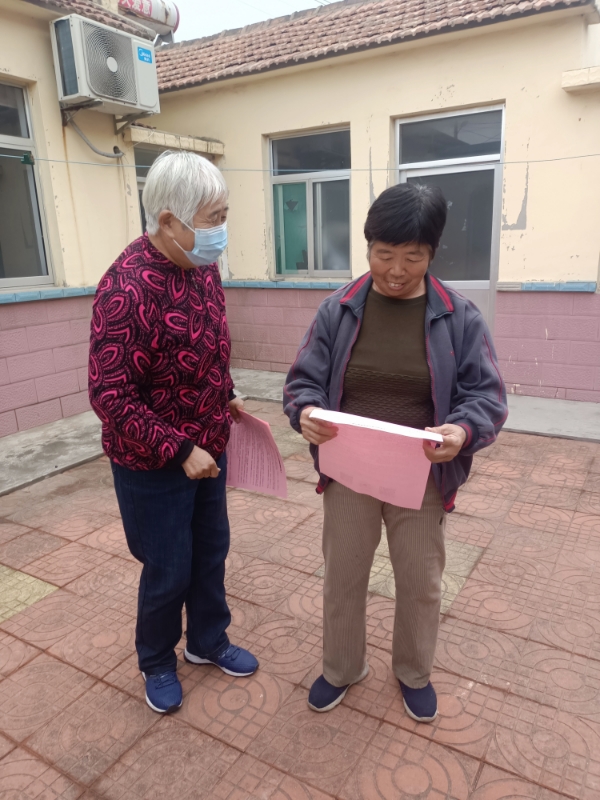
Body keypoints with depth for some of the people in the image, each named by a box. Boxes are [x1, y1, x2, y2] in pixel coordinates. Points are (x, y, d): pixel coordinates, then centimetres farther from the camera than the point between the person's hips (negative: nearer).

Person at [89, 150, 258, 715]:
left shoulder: (202, 267, -2)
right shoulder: (127, 288, -27)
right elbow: (110, 398, -25)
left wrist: (225, 399, 11)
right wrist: (179, 450, -23)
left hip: (208, 448, 7)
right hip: (154, 463, -7)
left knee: (210, 551, 20)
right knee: (169, 570, 11)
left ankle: (208, 641, 45)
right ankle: (157, 663, 40)